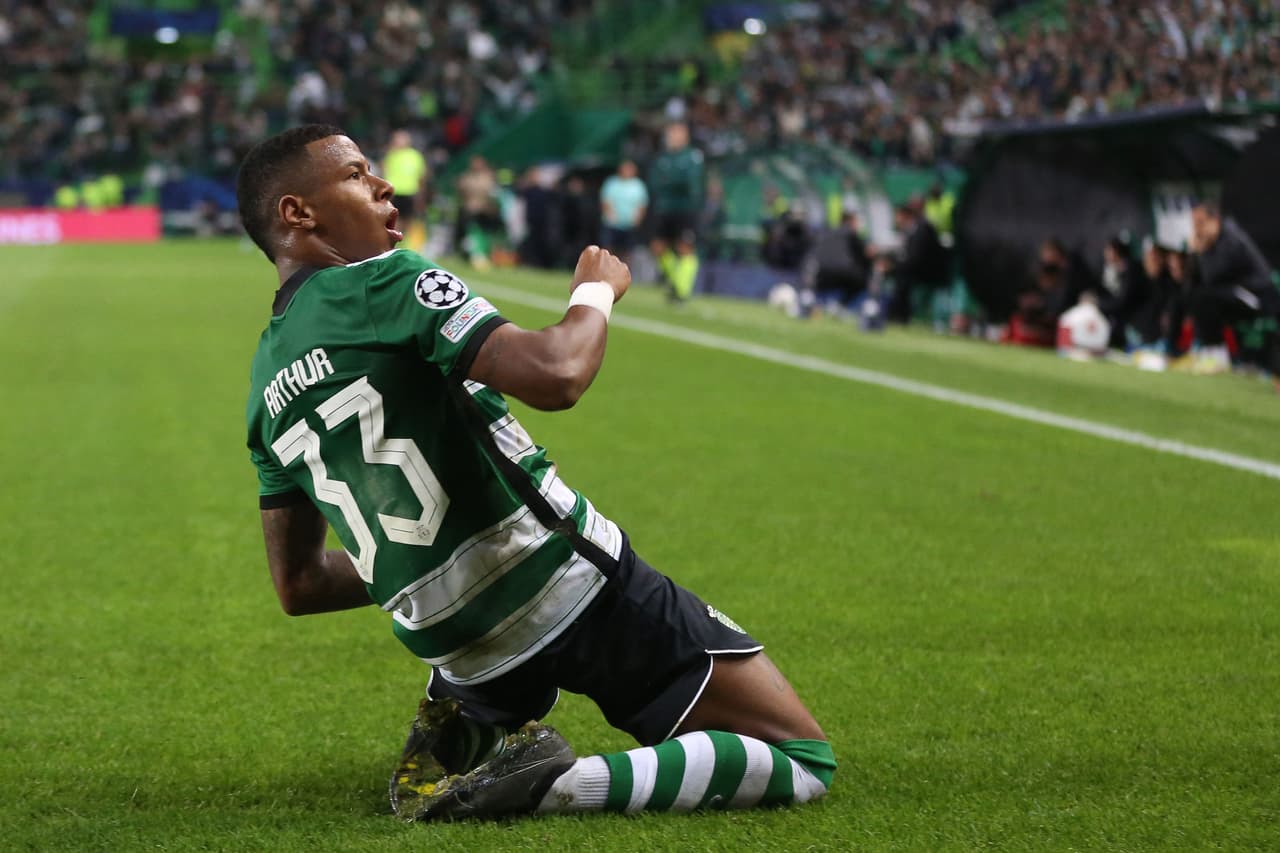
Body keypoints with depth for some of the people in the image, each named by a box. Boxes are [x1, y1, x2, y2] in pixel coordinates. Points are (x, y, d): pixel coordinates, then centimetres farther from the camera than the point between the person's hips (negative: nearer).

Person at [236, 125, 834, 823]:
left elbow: (298, 586, 17)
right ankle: (550, 787, -18)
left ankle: (458, 721, 16)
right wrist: (596, 291, -4)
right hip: (578, 593, -8)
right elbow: (554, 376, -24)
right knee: (804, 761, -4)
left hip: (458, 650, 8)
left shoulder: (266, 391, 12)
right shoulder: (384, 282, -11)